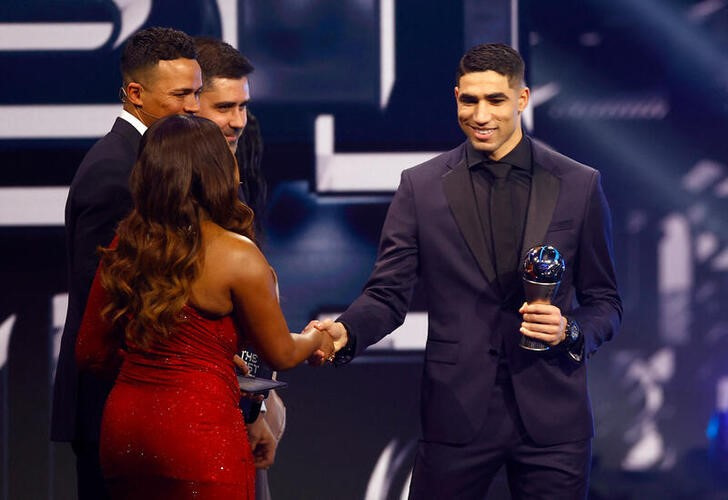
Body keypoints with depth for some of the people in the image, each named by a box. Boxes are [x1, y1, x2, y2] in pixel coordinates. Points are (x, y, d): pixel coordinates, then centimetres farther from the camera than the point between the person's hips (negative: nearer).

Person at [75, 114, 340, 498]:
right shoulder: (237, 256, -12)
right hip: (199, 428, -6)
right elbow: (281, 355, 0)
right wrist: (315, 339, 23)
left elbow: (90, 355, 10)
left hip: (121, 427, 6)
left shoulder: (123, 249, 3)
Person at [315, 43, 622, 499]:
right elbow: (388, 294, 3)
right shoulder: (421, 187, 3)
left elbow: (604, 303, 9)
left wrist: (570, 331, -12)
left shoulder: (579, 186, 4)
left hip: (552, 420, 0)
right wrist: (346, 331, -18)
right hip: (457, 415, 0)